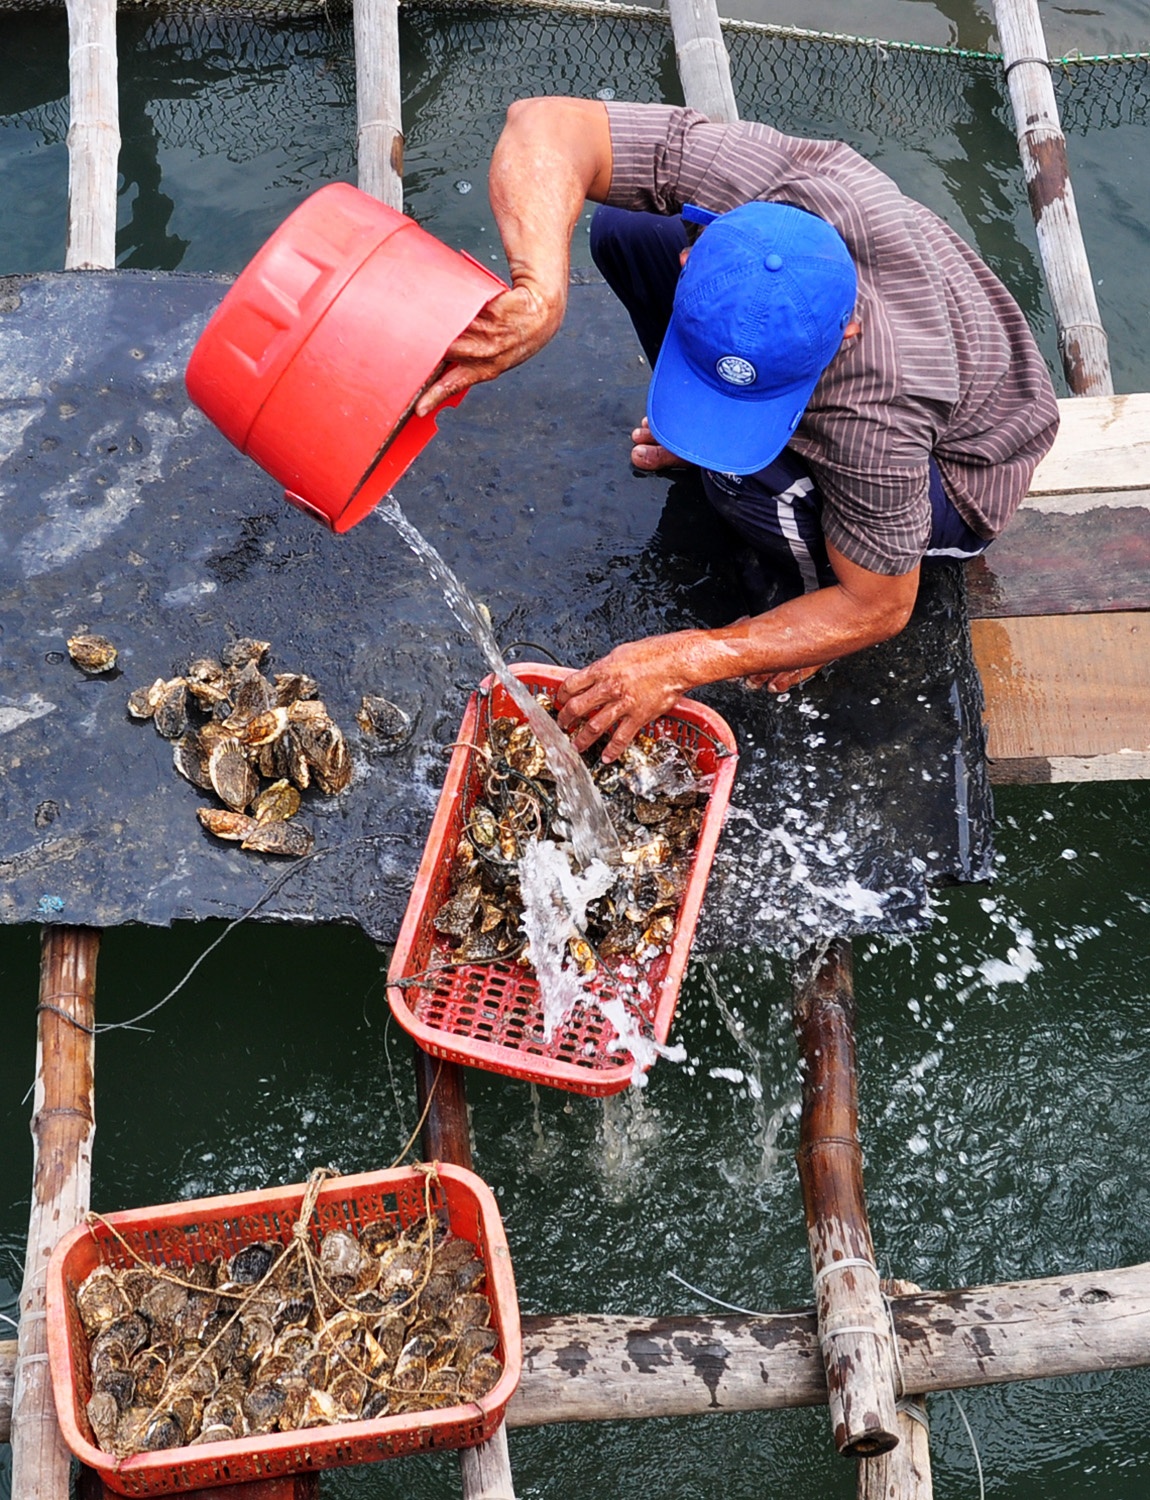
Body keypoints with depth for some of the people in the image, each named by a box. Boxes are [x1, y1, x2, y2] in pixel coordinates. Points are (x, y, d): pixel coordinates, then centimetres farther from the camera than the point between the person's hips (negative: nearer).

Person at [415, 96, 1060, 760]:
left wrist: (678, 662, -35)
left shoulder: (878, 416, -44)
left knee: (749, 479, -37)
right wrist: (541, 294, -59)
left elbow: (879, 610, -29)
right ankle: (696, 415, 15)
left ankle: (820, 578, -1)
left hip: (958, 469, -5)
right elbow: (545, 123, -39)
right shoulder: (752, 181, -37)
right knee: (620, 232, -10)